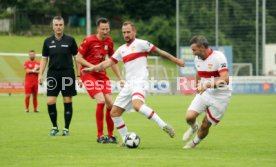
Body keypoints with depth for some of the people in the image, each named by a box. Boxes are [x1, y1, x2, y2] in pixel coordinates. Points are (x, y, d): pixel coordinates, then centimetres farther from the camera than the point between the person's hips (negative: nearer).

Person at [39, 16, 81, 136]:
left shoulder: (70, 40, 1)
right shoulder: (48, 42, 7)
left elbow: (76, 58, 4)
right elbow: (44, 59, 12)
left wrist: (79, 75, -1)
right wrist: (40, 74, 2)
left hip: (67, 74, -2)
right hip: (52, 74, 2)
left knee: (67, 101, 0)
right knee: (50, 102, -5)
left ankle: (66, 128, 10)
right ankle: (54, 127, 12)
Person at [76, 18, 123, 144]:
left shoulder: (109, 42, 5)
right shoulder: (89, 41, -12)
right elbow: (78, 58, -8)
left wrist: (120, 78, 11)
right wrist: (92, 66, -20)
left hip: (102, 75, 6)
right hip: (88, 74, -6)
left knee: (110, 103, -5)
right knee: (101, 101, -20)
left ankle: (110, 135, 9)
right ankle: (100, 136, -12)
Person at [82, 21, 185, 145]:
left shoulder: (140, 43, -1)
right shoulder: (122, 49, 19)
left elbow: (158, 51, -1)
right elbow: (109, 62, 22)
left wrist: (175, 60, -3)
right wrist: (92, 69, 14)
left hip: (140, 82, -8)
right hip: (128, 84, 8)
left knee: (137, 105, -36)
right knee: (114, 113, 2)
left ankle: (163, 125, -30)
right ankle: (126, 141, 10)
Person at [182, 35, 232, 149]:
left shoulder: (218, 57, -21)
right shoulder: (197, 59, 3)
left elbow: (225, 80, -32)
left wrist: (208, 85, -43)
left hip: (219, 96, -5)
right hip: (204, 93, 6)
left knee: (205, 126, -1)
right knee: (189, 117, -14)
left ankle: (195, 142, 29)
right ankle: (193, 127, 21)